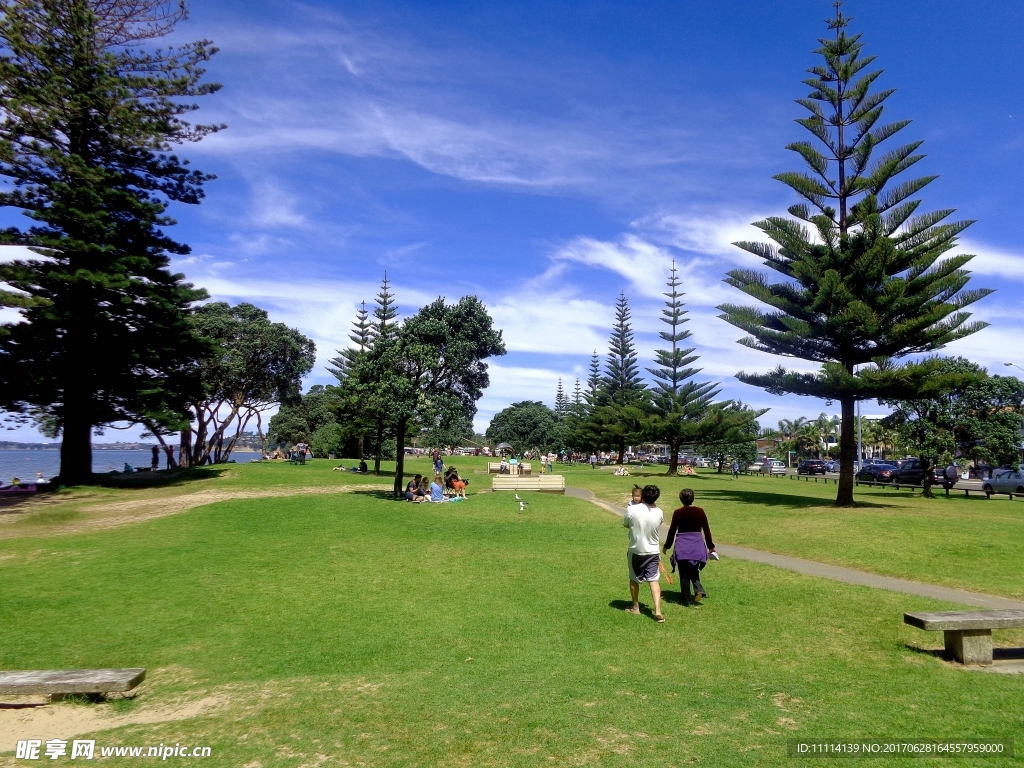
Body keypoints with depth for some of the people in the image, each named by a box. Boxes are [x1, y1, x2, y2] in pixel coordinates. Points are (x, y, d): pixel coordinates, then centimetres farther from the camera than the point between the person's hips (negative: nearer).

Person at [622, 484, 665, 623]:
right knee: (654, 580, 3)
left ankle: (635, 608, 29)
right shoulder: (658, 513, -9)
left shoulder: (632, 509, -17)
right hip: (653, 551, 1)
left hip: (635, 550, -1)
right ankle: (657, 611, -10)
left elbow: (625, 525, 0)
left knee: (634, 579, 16)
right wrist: (653, 505, 15)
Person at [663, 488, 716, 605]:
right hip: (697, 544, 3)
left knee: (684, 573, 7)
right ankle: (699, 590, -4)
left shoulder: (678, 513, -7)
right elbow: (706, 529, 6)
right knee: (694, 570, 18)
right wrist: (711, 546, 18)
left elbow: (672, 530, -2)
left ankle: (686, 598, 10)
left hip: (682, 546, -3)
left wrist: (667, 546, 11)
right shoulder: (700, 511, 0)